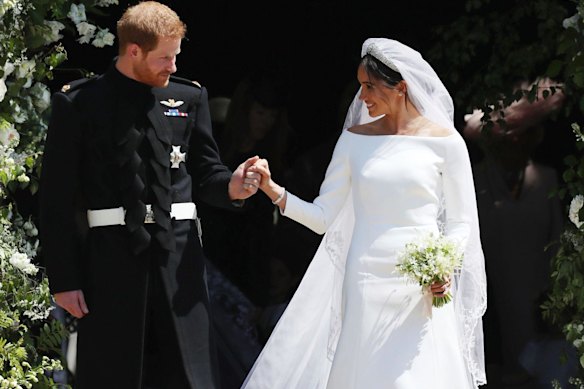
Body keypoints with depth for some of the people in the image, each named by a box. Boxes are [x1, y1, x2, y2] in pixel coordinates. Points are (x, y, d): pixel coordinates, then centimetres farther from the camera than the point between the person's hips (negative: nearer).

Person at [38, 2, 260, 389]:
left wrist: (230, 186, -8)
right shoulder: (79, 103, -1)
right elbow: (58, 197, -1)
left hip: (179, 252, 3)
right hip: (111, 252, -3)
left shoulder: (190, 97, 10)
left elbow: (205, 171, 17)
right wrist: (64, 279, -5)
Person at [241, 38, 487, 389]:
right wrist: (272, 190, -4)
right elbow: (323, 217, 8)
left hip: (422, 290, -2)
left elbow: (461, 222, 4)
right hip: (366, 285, 2)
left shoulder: (444, 142, 0)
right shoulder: (355, 140, 8)